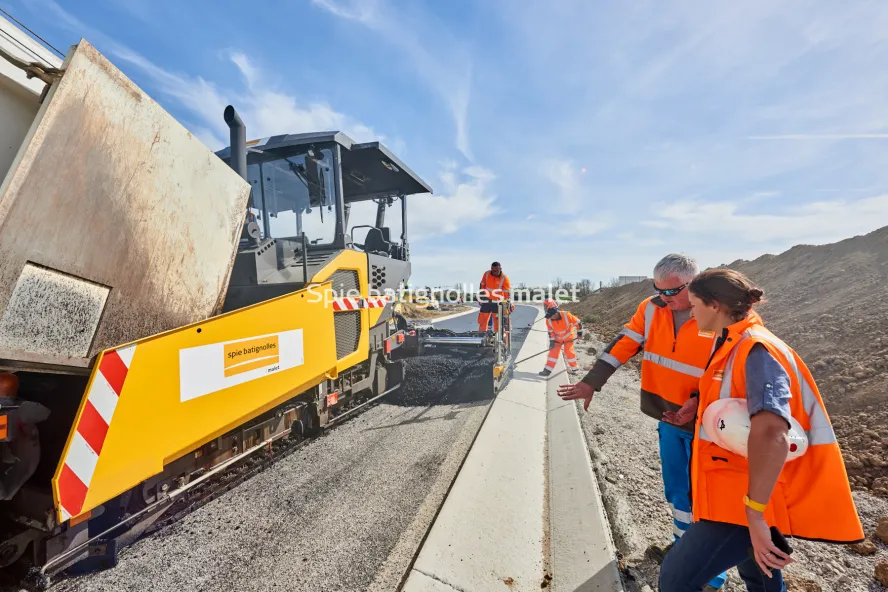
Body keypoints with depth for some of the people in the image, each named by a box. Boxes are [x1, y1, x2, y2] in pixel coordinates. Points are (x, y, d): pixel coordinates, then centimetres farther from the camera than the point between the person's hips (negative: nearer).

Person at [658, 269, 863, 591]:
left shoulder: (757, 350, -24)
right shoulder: (733, 345, 6)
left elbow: (770, 433, -37)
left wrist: (755, 513, -34)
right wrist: (700, 402, 9)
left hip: (753, 494, -10)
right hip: (738, 484, 10)